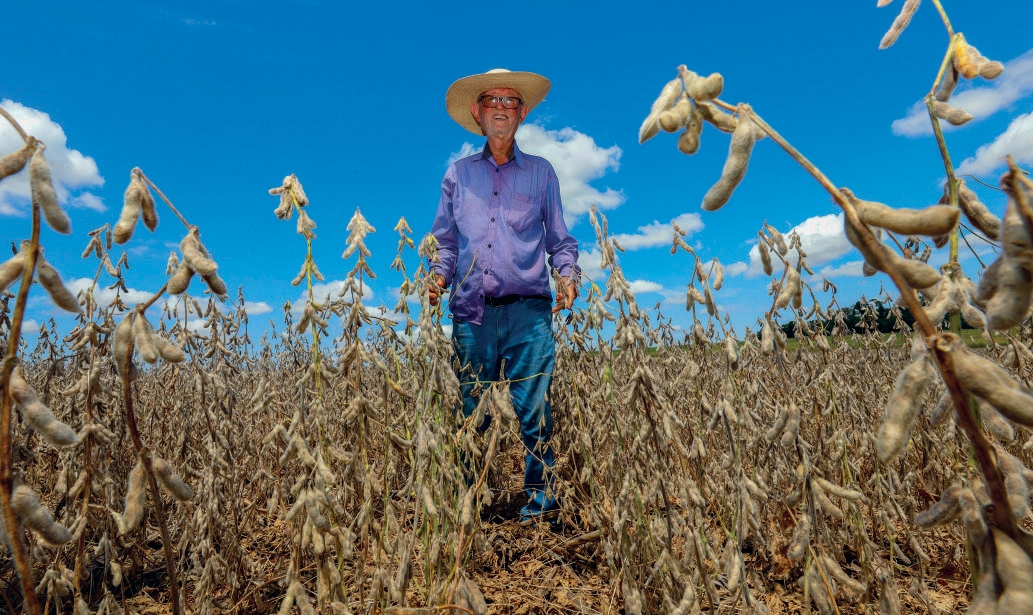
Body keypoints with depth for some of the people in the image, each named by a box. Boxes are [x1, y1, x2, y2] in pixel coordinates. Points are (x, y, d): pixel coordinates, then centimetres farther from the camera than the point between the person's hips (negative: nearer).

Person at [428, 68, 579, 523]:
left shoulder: (541, 172, 13)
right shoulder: (457, 174, 16)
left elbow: (560, 240, 13)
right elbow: (445, 242, 17)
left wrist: (567, 274, -6)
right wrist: (438, 276, -1)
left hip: (527, 310, -1)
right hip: (471, 311, 2)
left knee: (533, 409, -4)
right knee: (471, 413, 5)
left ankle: (539, 500, 10)